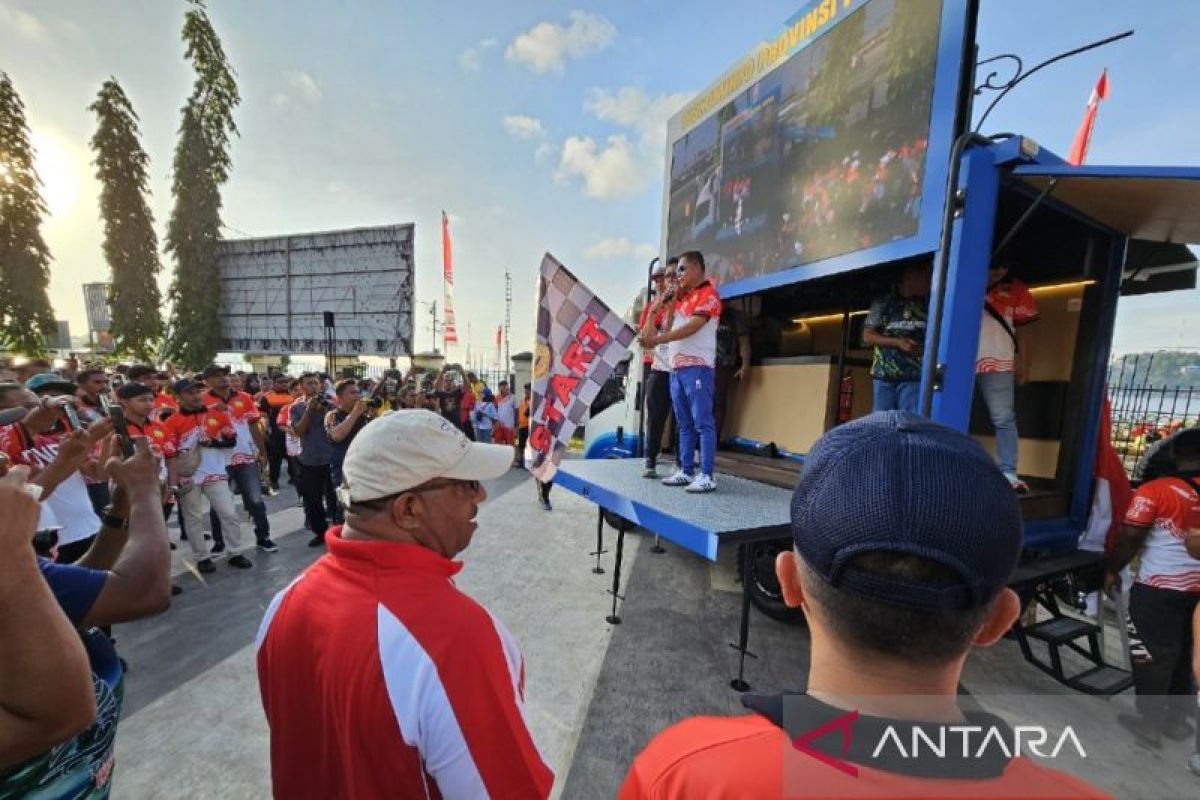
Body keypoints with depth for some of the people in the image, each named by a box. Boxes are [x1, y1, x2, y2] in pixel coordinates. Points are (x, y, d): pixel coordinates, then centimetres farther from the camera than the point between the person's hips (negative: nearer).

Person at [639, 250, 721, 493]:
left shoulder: (708, 293, -2)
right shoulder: (682, 297, 23)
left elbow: (693, 327, -14)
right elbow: (669, 326, 17)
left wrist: (657, 340, -17)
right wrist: (672, 298, 10)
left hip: (697, 366, -8)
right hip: (676, 367, 8)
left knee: (702, 422, -8)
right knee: (685, 424, 9)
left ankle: (707, 476, -6)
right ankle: (686, 471, 15)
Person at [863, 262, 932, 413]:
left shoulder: (928, 304, 7)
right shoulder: (884, 302, 4)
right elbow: (867, 336, 1)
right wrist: (897, 342, -11)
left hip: (913, 376, 0)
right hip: (884, 375, 0)